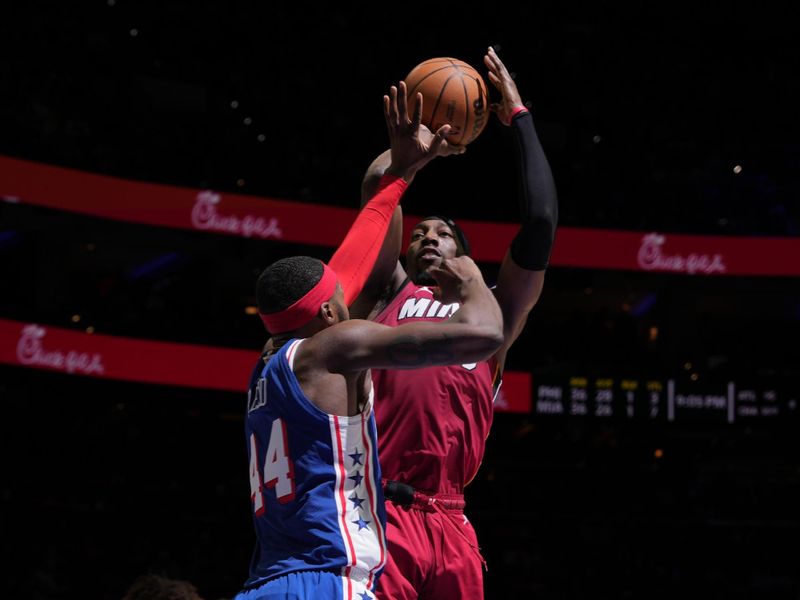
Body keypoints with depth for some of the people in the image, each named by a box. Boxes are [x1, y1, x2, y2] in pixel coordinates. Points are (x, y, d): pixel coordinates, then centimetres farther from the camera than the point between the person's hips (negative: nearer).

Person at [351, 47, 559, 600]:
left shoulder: (491, 314, 24)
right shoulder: (388, 294, 18)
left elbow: (541, 223, 14)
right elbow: (379, 184, 8)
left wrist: (519, 118, 19)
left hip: (449, 526, 4)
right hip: (378, 513, -4)